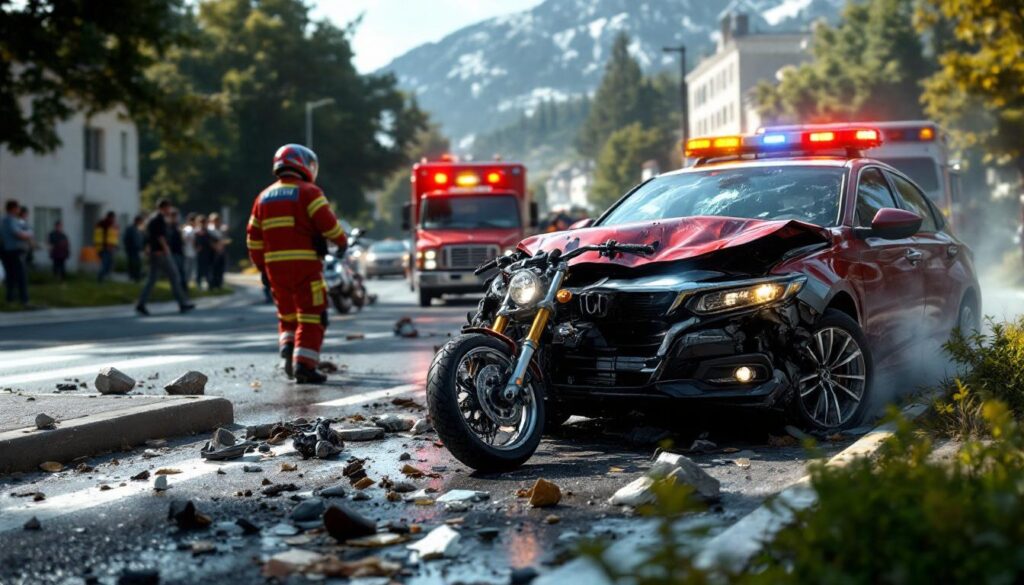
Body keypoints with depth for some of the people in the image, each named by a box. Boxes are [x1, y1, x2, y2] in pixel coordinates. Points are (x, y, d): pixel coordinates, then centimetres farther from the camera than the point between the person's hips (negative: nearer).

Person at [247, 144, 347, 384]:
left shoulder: (264, 197, 15)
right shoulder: (308, 192, -4)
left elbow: (253, 238, 15)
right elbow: (328, 223, -10)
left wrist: (262, 268, 21)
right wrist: (341, 241, 9)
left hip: (275, 265, 6)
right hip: (304, 264, -6)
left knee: (287, 314, 20)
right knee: (311, 317, -2)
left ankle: (288, 347, 0)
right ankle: (304, 364, -10)